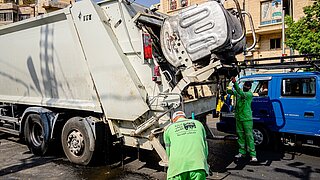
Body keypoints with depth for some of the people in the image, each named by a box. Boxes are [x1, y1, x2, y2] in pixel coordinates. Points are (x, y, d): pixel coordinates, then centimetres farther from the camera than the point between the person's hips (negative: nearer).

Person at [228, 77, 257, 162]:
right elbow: (229, 91, 6)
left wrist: (235, 83, -38)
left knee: (249, 136, -5)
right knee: (240, 135, 13)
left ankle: (253, 155, -1)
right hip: (238, 118, 6)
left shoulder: (249, 94, -10)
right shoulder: (238, 92, 10)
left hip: (247, 118, -6)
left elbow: (242, 94, -29)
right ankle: (242, 152, 24)